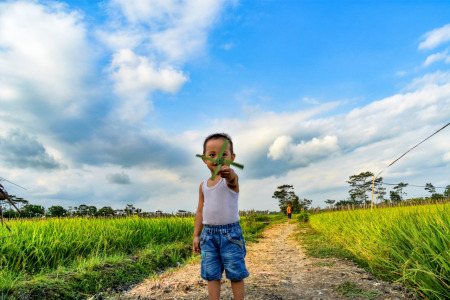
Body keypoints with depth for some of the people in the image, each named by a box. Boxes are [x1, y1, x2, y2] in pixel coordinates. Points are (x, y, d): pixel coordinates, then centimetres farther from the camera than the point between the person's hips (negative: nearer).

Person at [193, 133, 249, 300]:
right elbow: (200, 211, 14)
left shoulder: (230, 179, -9)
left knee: (236, 274, 5)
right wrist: (196, 235, 13)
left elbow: (232, 177, -36)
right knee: (211, 274, 10)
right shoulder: (203, 186, 8)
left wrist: (227, 172, -60)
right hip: (208, 233, 5)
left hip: (230, 233, -4)